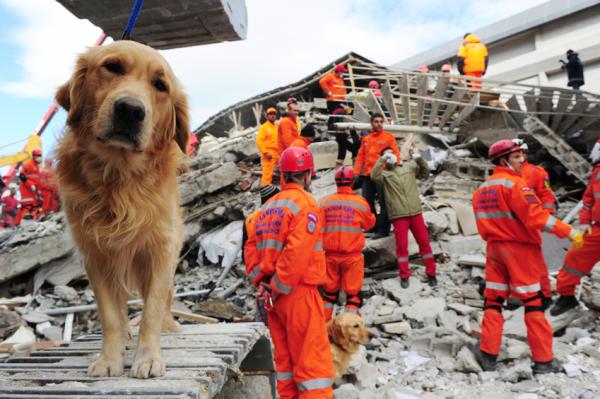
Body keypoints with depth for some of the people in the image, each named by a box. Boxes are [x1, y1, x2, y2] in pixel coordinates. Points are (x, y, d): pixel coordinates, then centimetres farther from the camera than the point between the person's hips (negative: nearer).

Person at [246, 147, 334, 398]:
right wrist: (279, 287, -14)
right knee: (313, 358, -2)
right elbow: (298, 252, -20)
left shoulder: (268, 206, 12)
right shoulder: (305, 202, -10)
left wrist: (260, 281, 2)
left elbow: (252, 245, 7)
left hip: (273, 294, 7)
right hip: (298, 291, -7)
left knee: (285, 357, 16)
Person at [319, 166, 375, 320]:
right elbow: (369, 224, 8)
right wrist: (371, 214, 26)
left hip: (330, 254, 3)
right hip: (352, 255, -3)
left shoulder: (324, 202, -4)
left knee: (330, 291, 17)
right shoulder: (360, 203, -8)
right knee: (353, 292, 7)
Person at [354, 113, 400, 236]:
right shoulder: (366, 139, 15)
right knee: (367, 201, 9)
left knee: (383, 202, -2)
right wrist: (356, 172, 7)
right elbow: (360, 156, 14)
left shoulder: (388, 137, 1)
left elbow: (396, 154, -3)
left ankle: (383, 228, 7)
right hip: (368, 176, 5)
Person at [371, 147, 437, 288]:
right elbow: (374, 177, -17)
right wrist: (382, 159, -20)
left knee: (424, 241, 8)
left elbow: (425, 173, 8)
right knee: (402, 245, 2)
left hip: (415, 212, 3)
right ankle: (404, 275, 14)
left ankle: (431, 273, 21)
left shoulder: (409, 166, 12)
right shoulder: (384, 173, 2)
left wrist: (420, 160, -8)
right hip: (398, 215, -2)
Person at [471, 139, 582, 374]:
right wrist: (569, 232, -17)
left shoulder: (482, 189, 9)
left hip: (494, 248, 6)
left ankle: (488, 354, 12)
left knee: (493, 300, 12)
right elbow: (536, 216, -21)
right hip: (520, 249, -6)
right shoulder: (514, 183, -14)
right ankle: (543, 360, 10)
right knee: (532, 302, 3)